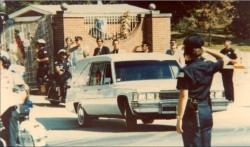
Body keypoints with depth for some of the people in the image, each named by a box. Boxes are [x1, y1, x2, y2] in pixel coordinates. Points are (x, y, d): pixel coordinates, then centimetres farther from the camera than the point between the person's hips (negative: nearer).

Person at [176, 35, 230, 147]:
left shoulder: (185, 71, -14)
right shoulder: (209, 67, 1)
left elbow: (184, 96, -18)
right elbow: (225, 59, 21)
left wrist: (179, 118, -16)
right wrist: (207, 50, 16)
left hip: (192, 112, -6)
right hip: (207, 110, 6)